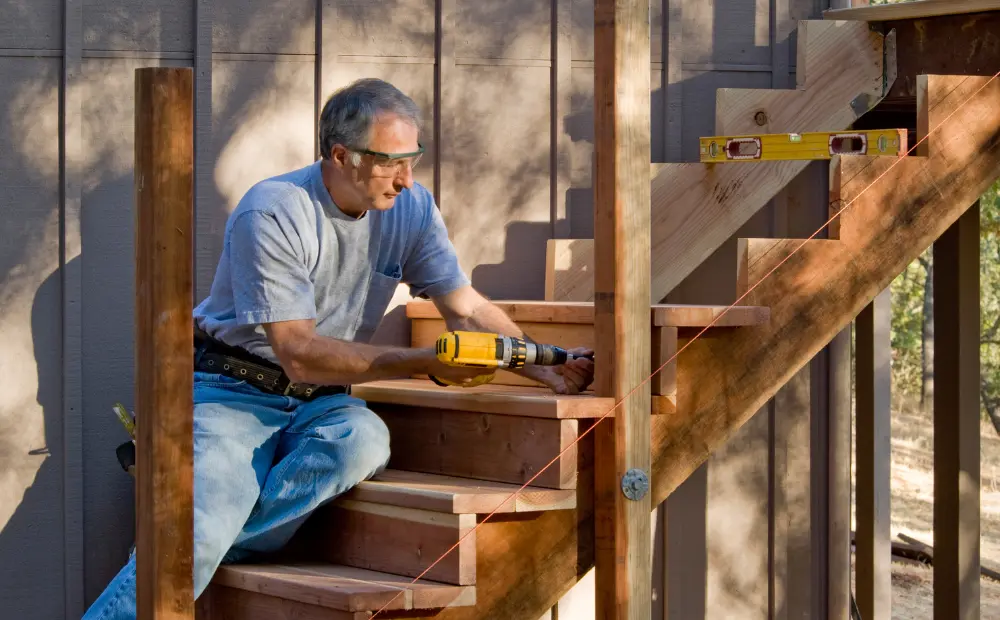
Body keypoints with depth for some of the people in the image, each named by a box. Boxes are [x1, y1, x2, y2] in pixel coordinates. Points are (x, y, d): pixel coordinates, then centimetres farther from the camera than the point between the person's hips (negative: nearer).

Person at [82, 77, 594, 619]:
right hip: (234, 392, -5)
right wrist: (426, 362, -24)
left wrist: (545, 368, -11)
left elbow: (466, 310, 5)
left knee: (365, 440, -32)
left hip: (319, 401, 5)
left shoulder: (411, 207, 2)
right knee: (198, 538, -30)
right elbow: (299, 354, -20)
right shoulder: (271, 215, -18)